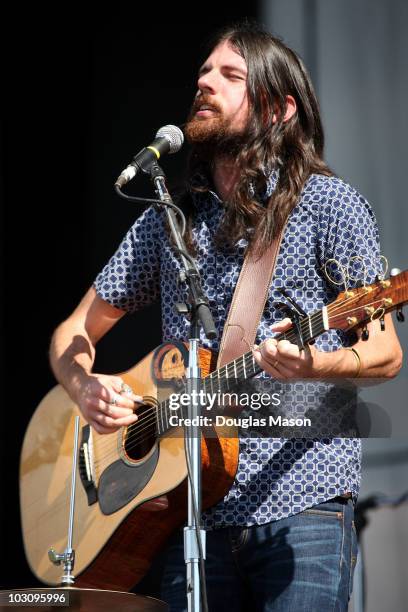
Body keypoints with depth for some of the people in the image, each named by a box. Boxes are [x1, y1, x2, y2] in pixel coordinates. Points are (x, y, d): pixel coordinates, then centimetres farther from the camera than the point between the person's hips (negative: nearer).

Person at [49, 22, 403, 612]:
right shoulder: (167, 217, 13)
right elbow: (75, 331, 18)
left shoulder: (327, 204, 0)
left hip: (301, 505, -4)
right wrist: (85, 386, -4)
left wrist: (313, 365, -25)